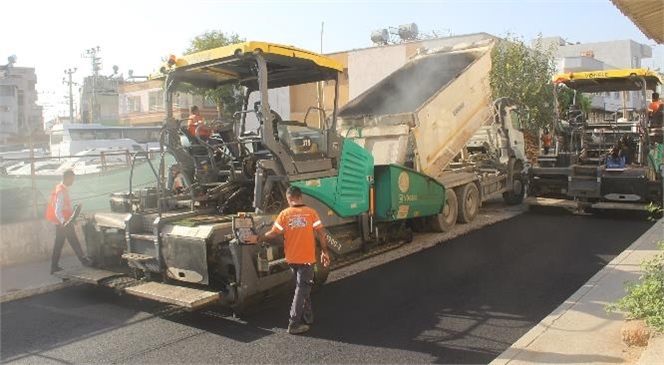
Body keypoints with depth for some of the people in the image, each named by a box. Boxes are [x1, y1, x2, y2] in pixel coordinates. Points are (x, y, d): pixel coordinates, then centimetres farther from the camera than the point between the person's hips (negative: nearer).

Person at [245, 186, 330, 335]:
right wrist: (325, 252, 2)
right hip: (307, 258, -2)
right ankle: (294, 324, 1)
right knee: (302, 289, 3)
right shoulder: (311, 213, -6)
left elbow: (273, 233, -4)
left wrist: (257, 239, 10)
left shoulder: (285, 214, -4)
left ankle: (308, 317, 28)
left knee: (302, 287, 19)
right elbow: (321, 234, -8)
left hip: (292, 258, 3)